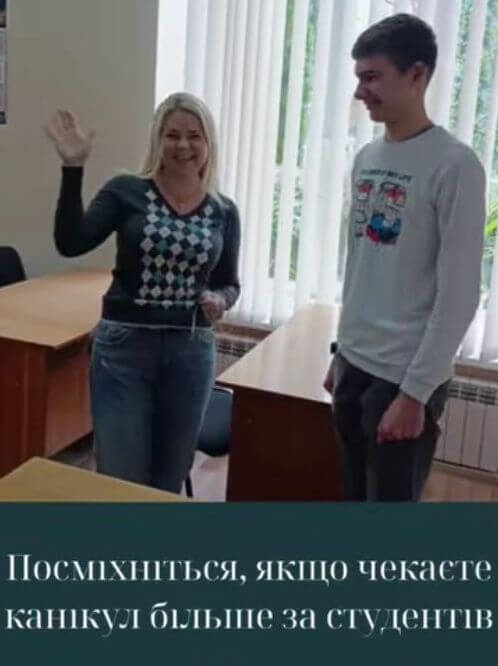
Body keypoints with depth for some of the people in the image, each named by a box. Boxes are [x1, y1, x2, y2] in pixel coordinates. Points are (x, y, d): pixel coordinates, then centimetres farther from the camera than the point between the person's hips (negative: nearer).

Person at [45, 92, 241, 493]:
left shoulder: (224, 211, 4)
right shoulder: (126, 191, -3)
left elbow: (229, 283, 11)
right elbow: (70, 244, -14)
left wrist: (220, 301, -12)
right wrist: (73, 168, -20)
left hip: (191, 350, 3)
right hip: (124, 345, -2)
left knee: (169, 480, 15)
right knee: (120, 480, 2)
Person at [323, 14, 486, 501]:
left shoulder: (454, 166, -14)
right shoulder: (366, 159, 8)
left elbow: (458, 295, -16)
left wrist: (415, 391, -17)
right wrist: (341, 351, 16)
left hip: (405, 376, -7)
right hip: (356, 365, 7)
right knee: (357, 501, 18)